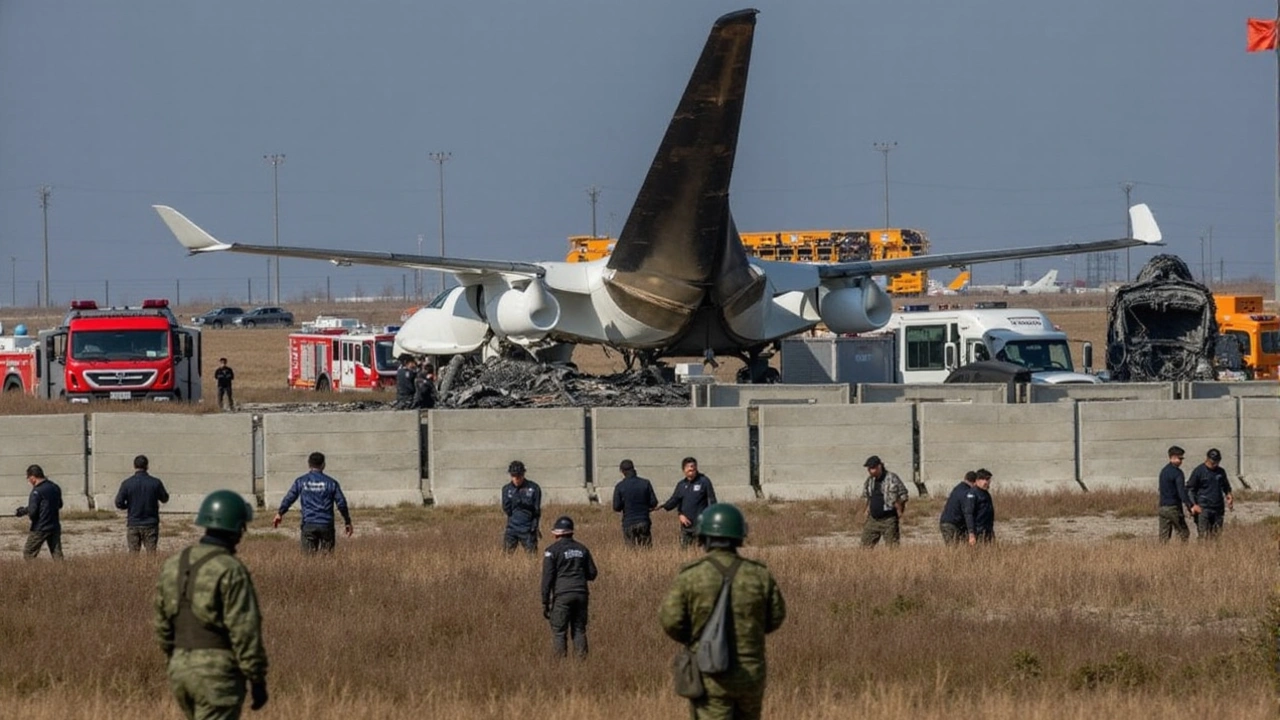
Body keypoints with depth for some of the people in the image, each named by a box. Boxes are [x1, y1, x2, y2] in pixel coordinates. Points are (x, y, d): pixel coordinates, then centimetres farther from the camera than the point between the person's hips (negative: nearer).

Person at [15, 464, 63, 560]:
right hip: (55, 526, 7)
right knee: (57, 554, 7)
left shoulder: (37, 491, -17)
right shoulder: (55, 487, 6)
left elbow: (32, 512, -21)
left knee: (28, 553, 5)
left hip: (40, 529, -7)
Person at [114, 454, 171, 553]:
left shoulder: (127, 483, -7)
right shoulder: (155, 483, -7)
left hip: (133, 524, 0)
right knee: (151, 553, 3)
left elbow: (119, 504, -7)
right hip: (151, 524, 0)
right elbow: (164, 498, 8)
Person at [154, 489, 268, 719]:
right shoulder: (231, 571, -15)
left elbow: (162, 624, 14)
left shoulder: (174, 565, 7)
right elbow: (245, 631, -17)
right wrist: (258, 680, -10)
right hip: (218, 673, -7)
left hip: (180, 669, 7)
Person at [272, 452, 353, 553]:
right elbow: (341, 503, 3)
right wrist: (347, 522, 15)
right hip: (326, 525, 0)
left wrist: (280, 514, 21)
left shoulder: (301, 481, 3)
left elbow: (288, 499, 5)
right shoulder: (331, 483, 2)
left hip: (308, 525, 0)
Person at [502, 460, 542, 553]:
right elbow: (506, 509, 0)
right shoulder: (507, 489, 6)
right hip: (512, 528, 2)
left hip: (528, 529, -2)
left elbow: (536, 510, -1)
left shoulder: (533, 488, -2)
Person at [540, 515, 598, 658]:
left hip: (562, 595, -4)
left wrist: (545, 602, -3)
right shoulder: (582, 549, 12)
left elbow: (547, 577, -6)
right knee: (579, 630, 9)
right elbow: (592, 574, 15)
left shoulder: (552, 550, -2)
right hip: (581, 595, 4)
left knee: (559, 632, -2)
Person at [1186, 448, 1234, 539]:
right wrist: (1193, 505, -13)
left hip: (1218, 508, 5)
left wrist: (1228, 495, 8)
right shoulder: (1198, 471, -2)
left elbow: (1226, 486, 29)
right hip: (1203, 509, -5)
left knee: (1217, 534, 3)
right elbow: (1190, 489, -1)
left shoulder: (1221, 472, 13)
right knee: (1204, 536, -11)